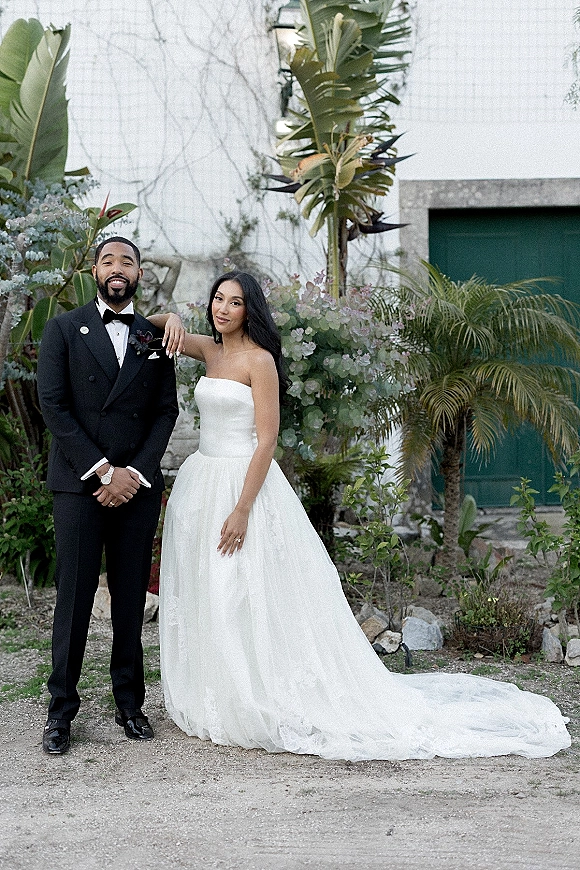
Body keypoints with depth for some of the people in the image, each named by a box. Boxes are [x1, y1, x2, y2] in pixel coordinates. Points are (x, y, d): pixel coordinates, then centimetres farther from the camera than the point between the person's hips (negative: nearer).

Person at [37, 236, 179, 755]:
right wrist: (101, 470, -10)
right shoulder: (64, 329, 5)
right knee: (74, 596, -2)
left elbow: (166, 411, 7)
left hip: (138, 484, 2)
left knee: (132, 598, 6)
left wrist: (134, 472, -7)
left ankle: (130, 703, 14)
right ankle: (61, 710, 5)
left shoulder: (155, 338, 12)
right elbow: (53, 404, -3)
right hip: (79, 482, -2)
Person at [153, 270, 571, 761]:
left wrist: (242, 510, -21)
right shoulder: (210, 350, 10)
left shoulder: (259, 360, -11)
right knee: (206, 602, 12)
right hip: (202, 483, 8)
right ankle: (219, 705, 23)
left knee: (247, 602, -5)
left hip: (246, 484, -8)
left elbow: (266, 441, -16)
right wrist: (170, 319, -8)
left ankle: (264, 709, 6)